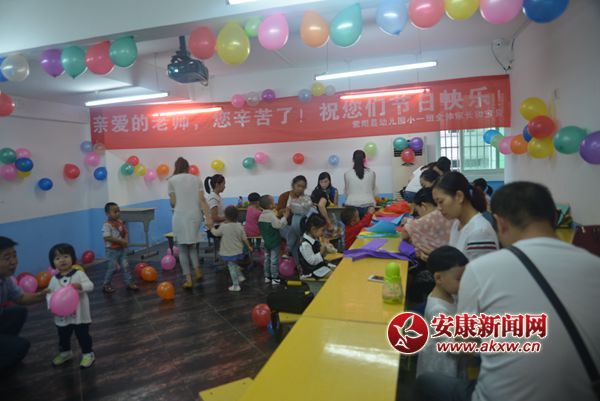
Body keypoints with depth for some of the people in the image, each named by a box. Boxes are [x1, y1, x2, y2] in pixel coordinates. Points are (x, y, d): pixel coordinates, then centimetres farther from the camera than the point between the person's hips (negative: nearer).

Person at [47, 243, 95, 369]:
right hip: (62, 316, 4)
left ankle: (88, 354, 22)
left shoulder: (79, 274, -12)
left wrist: (80, 286, -35)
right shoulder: (54, 279, -2)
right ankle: (65, 353, 45)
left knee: (83, 335, 6)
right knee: (63, 336, 22)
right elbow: (50, 294, 1)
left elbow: (90, 286, -16)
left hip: (79, 313, -4)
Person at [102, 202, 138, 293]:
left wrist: (126, 240, -10)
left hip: (122, 248, 7)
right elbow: (107, 238, -26)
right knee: (113, 267, 2)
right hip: (112, 250, -6)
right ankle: (106, 284, 21)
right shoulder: (107, 225, -18)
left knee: (125, 266, 7)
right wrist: (121, 240, -26)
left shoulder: (120, 222, 5)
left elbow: (126, 232, 12)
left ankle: (130, 282, 15)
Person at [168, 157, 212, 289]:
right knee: (192, 245, 22)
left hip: (180, 217, -3)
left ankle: (188, 279, 5)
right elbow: (202, 200, -1)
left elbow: (173, 203, 0)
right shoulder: (196, 179, 8)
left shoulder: (172, 180, 2)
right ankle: (198, 270, 14)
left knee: (183, 248, 6)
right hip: (195, 216, 3)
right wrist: (208, 218, -4)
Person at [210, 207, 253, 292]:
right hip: (238, 251, 5)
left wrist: (212, 228, 20)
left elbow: (216, 233, 0)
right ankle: (240, 276, 30)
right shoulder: (240, 226, -5)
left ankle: (236, 285, 12)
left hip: (228, 253, -5)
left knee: (232, 267, 5)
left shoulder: (223, 226, -18)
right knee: (234, 265, 28)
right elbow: (244, 238, 1)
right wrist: (249, 247, 15)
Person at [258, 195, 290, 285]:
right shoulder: (272, 216, -23)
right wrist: (285, 216, -14)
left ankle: (267, 277, 24)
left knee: (267, 259, 16)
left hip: (266, 242, 7)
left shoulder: (261, 216, 2)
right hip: (274, 242, -7)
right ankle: (275, 278, 9)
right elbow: (280, 225, -23)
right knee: (274, 260, 1)